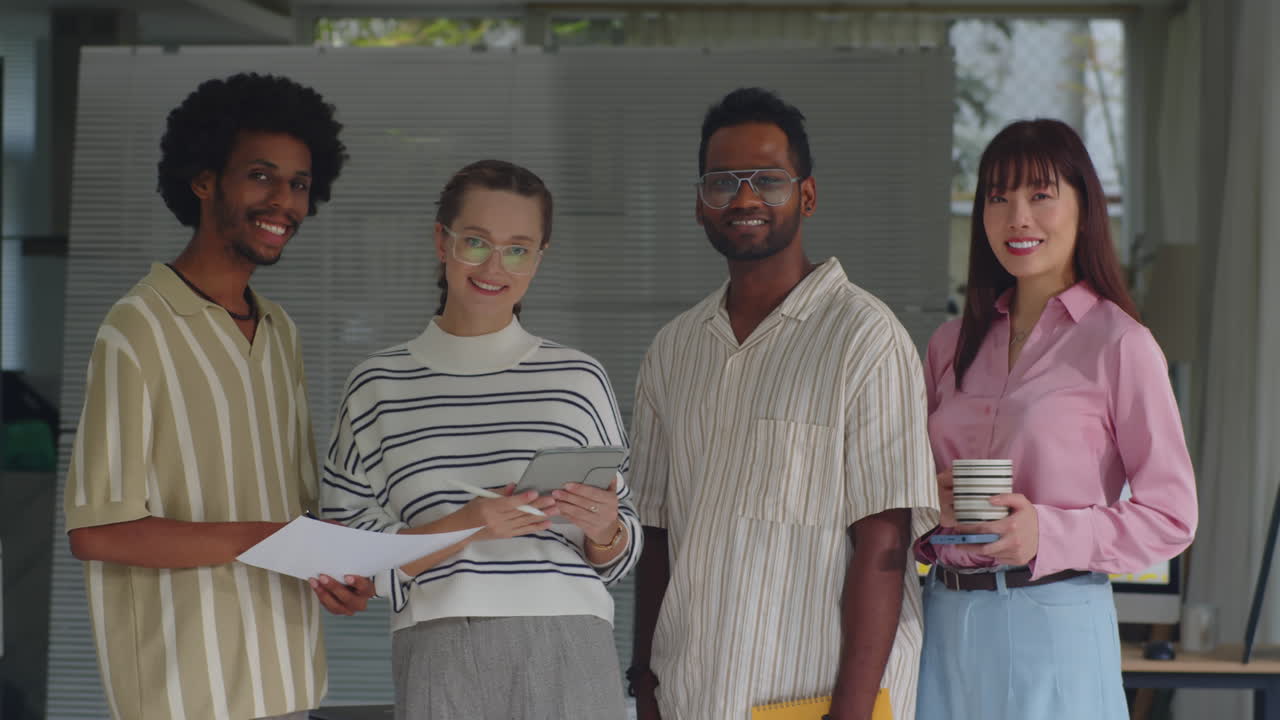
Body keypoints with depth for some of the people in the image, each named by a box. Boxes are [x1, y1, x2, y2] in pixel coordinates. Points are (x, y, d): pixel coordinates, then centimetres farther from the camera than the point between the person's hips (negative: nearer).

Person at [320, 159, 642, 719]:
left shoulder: (579, 379, 7)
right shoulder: (379, 385, 4)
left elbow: (618, 555, 13)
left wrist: (604, 531, -9)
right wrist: (466, 527, -15)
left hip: (569, 654, 1)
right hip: (441, 662, -1)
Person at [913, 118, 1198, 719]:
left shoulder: (1119, 344, -4)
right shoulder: (951, 344, 13)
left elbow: (1171, 517, -6)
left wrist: (1047, 533, -19)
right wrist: (931, 505, -4)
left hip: (1054, 621, -4)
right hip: (947, 621, 5)